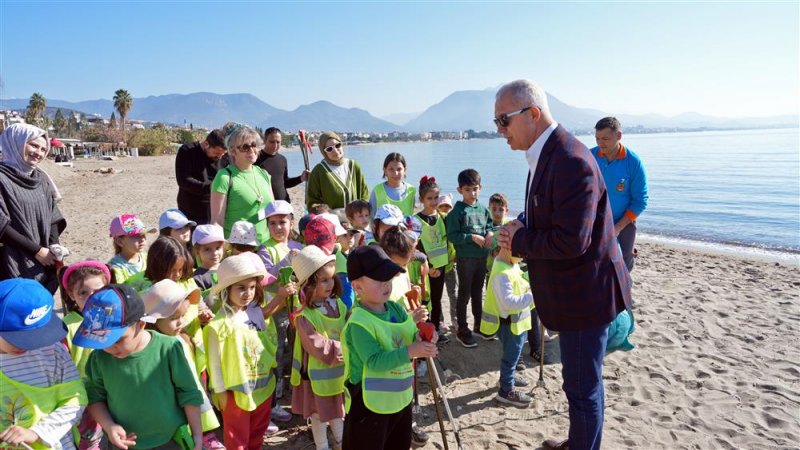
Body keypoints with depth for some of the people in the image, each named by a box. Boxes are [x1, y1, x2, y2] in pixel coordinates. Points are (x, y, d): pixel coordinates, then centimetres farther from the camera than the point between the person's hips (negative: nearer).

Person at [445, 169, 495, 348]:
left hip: (482, 257, 6)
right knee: (464, 294, 5)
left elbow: (490, 226, 14)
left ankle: (478, 325, 34)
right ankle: (462, 331, 17)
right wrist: (472, 237, -21)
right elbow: (452, 235, -16)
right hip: (465, 258, -5)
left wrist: (490, 233, -8)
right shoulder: (457, 211, -12)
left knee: (478, 293, 19)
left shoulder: (483, 209, 5)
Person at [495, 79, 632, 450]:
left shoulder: (571, 162, -26)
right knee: (578, 380, 26)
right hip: (573, 292, 10)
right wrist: (521, 233, -2)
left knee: (583, 386, 6)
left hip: (585, 294, -10)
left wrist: (519, 241, -16)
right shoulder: (545, 155, 7)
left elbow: (570, 241, -30)